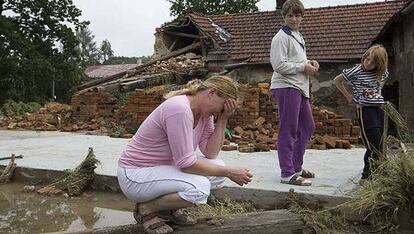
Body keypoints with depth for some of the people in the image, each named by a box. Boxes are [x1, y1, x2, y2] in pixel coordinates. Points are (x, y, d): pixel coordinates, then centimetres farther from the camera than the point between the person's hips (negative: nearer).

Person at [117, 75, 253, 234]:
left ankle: (169, 207, 11)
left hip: (165, 168, 9)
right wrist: (228, 172, -19)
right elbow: (186, 164, -27)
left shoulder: (204, 111, 0)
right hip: (135, 175, -9)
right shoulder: (179, 109, -28)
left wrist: (222, 120, -12)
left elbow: (210, 153, -4)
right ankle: (146, 208, -4)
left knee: (218, 169, -3)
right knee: (199, 187, -29)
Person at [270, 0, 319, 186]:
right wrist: (303, 67, -13)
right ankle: (288, 173, -2)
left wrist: (309, 62, 11)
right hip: (286, 87, -10)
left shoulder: (298, 36, 20)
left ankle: (296, 167, 26)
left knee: (308, 127, 15)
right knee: (288, 130, -8)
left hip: (300, 87, 10)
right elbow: (279, 65, -18)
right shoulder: (281, 37, -9)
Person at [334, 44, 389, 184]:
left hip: (379, 108, 6)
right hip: (365, 109, -6)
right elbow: (337, 80, 2)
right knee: (374, 145, -13)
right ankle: (367, 176, -4)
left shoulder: (383, 73, 6)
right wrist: (349, 97, 3)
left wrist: (377, 92, 14)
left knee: (378, 146, 8)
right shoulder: (356, 71, -9)